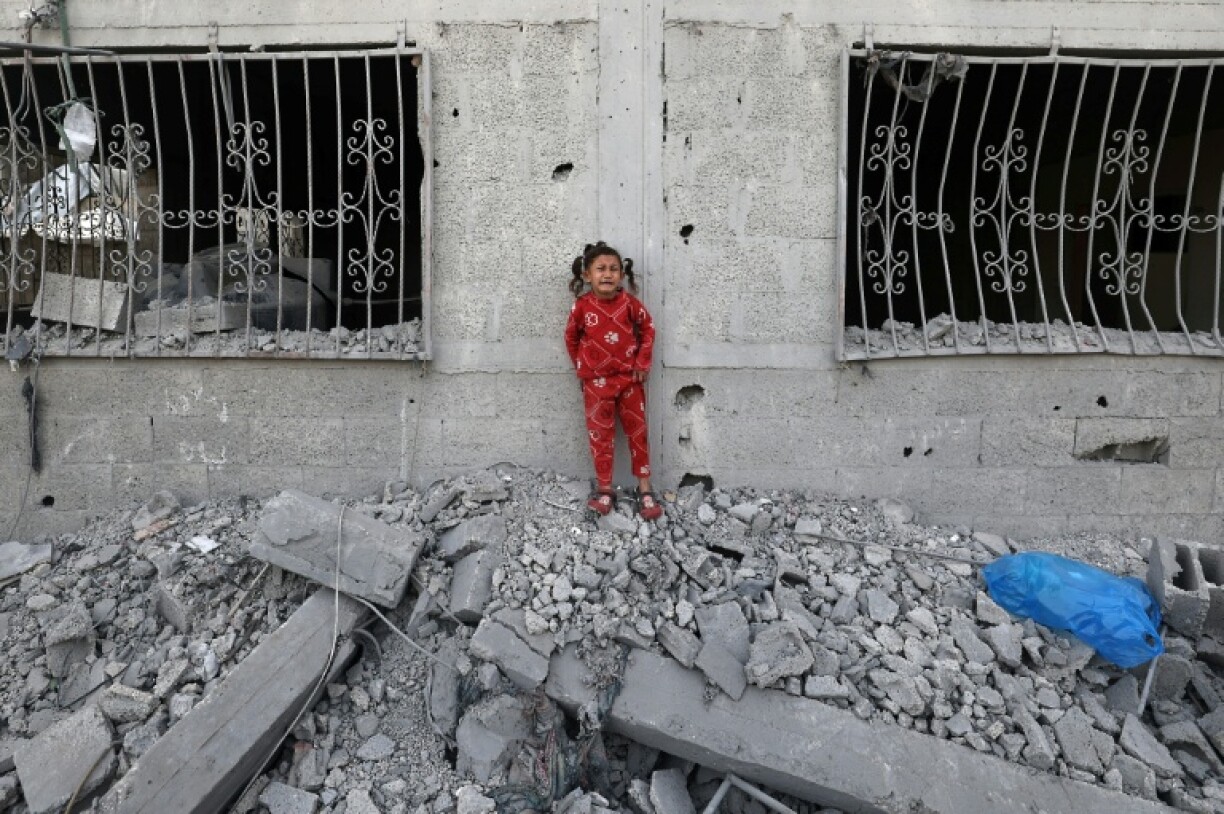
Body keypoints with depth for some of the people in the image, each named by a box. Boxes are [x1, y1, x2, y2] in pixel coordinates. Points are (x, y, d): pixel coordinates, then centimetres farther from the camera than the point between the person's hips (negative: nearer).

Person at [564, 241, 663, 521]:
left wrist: (643, 362, -2)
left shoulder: (629, 302, -8)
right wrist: (581, 367, 5)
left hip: (629, 377, 1)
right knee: (600, 435, 6)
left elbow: (648, 328, 3)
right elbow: (571, 337, 6)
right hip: (596, 382, 0)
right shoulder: (582, 306, -8)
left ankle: (645, 488, 17)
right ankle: (604, 489, 18)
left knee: (638, 432, 7)